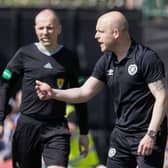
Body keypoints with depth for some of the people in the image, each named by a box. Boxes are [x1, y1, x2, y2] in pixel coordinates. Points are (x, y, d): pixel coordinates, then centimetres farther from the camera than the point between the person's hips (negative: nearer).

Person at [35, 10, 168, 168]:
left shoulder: (147, 58, -13)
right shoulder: (106, 61, 8)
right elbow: (85, 92, 10)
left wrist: (151, 135, -20)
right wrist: (54, 93, -4)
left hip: (147, 134, -7)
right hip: (121, 133, 7)